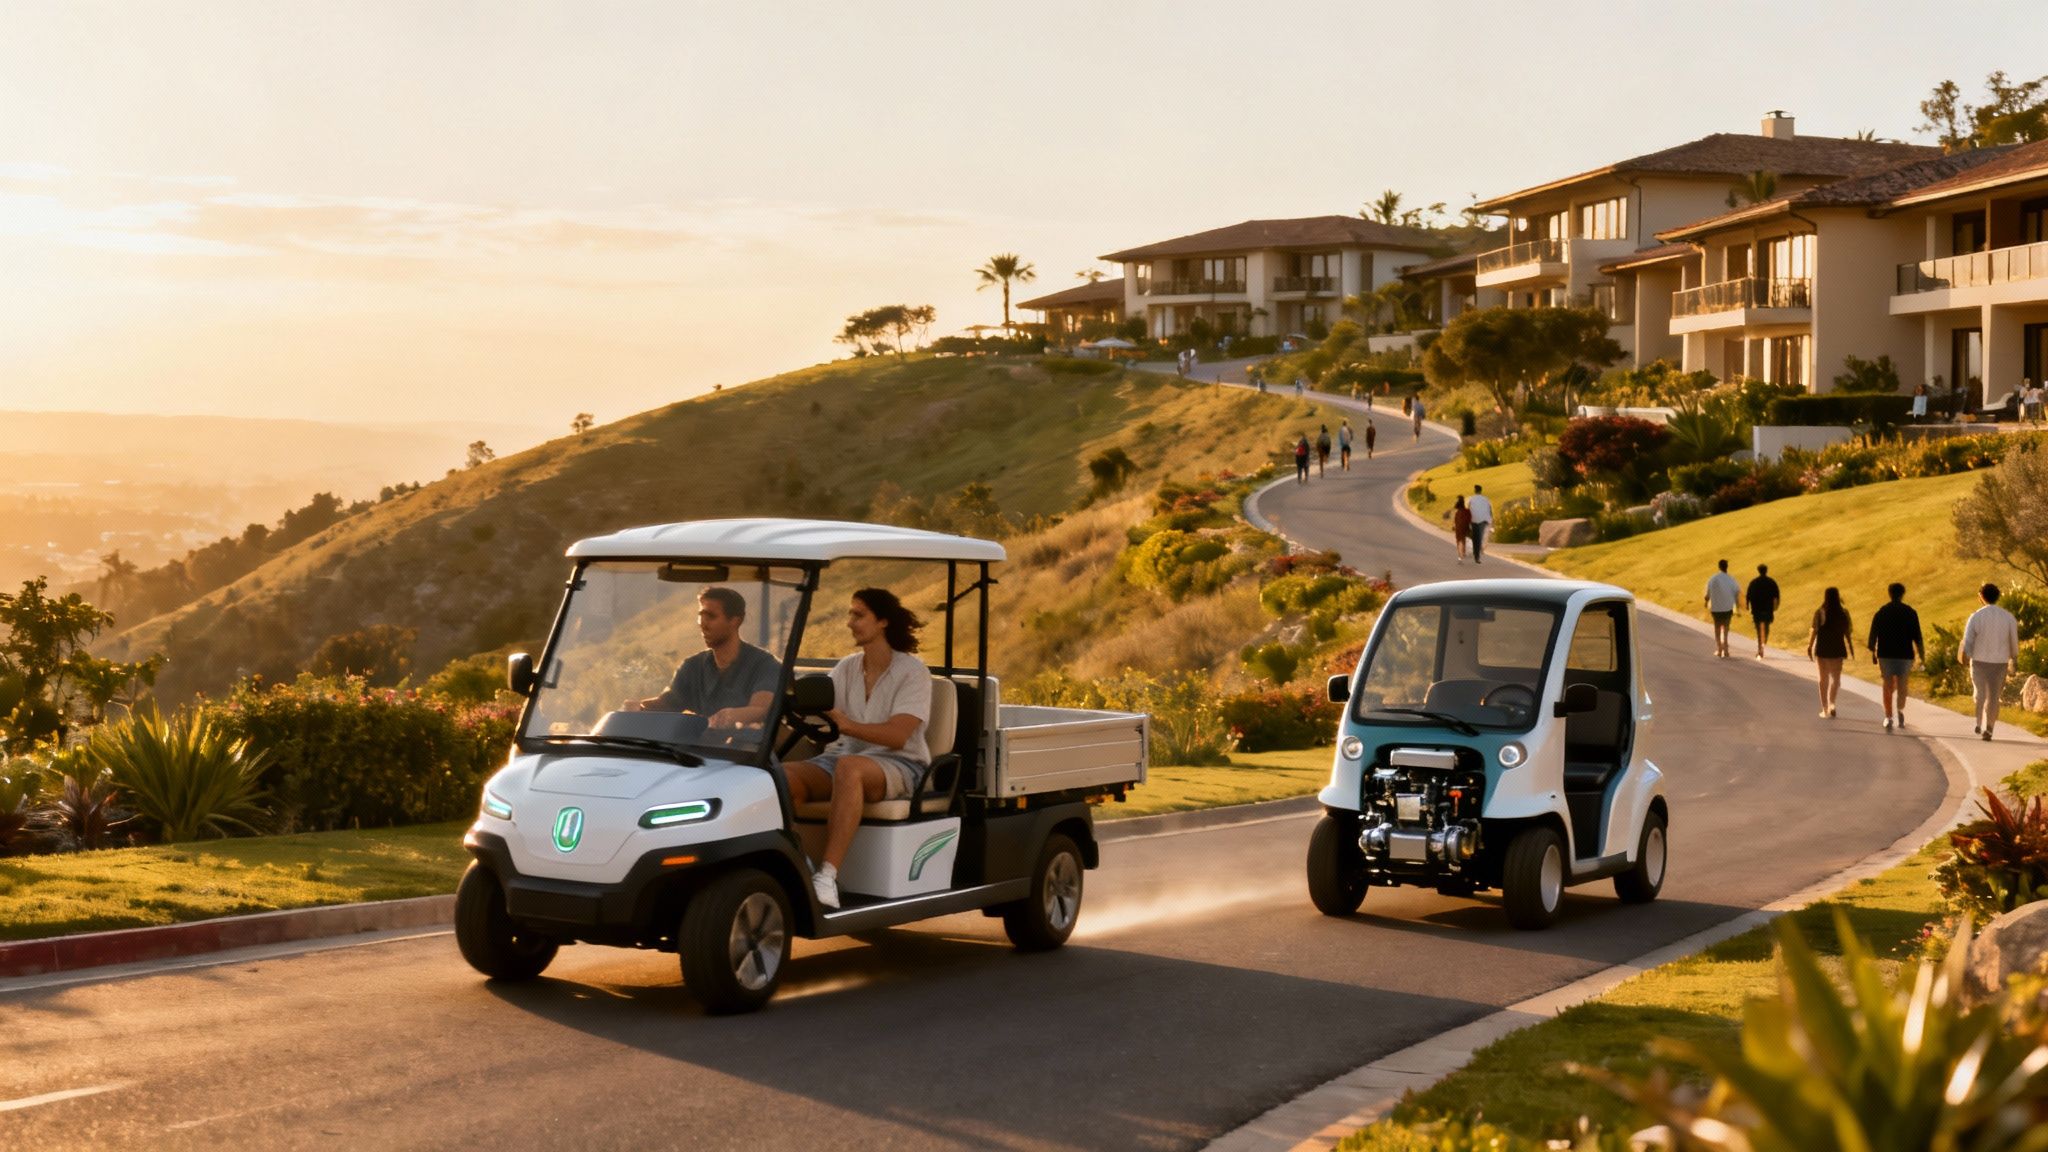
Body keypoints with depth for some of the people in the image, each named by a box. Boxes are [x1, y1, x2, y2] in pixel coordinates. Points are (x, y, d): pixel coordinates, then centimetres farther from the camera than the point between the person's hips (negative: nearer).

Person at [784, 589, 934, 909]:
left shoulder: (912, 672, -5)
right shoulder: (846, 668, 13)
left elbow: (898, 735, -19)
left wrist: (847, 725, -34)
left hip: (900, 764, -6)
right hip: (847, 753, 6)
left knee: (849, 767, -40)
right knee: (785, 775, -25)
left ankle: (827, 876, -47)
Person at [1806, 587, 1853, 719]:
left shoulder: (1819, 612, -8)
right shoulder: (1843, 613, -5)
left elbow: (1814, 631, -10)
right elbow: (1847, 632, -2)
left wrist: (1810, 646, 0)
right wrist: (1850, 647, 10)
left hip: (1822, 648, 0)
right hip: (1837, 649, 0)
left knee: (1824, 678, 12)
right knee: (1835, 677, 9)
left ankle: (1825, 709, 14)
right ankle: (1831, 703, -14)